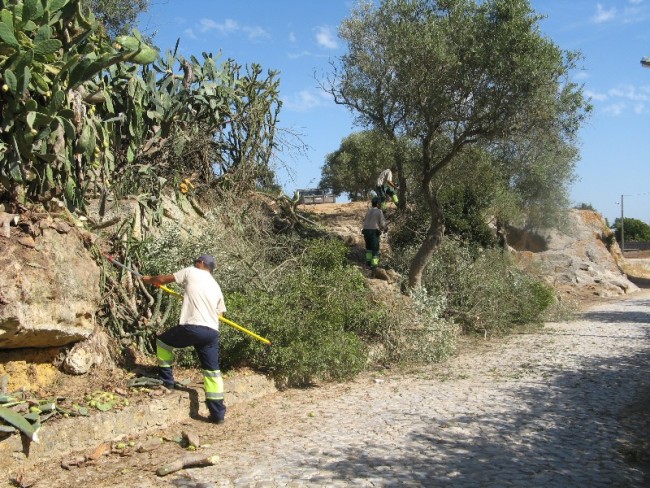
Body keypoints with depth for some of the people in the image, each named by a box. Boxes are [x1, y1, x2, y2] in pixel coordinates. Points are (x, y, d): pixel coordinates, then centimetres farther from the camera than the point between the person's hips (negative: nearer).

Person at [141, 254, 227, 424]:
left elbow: (163, 279, 19)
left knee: (162, 341, 22)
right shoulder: (216, 286, 24)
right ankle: (218, 413, 6)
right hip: (212, 332, 5)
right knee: (212, 371, 9)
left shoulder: (191, 272, 10)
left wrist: (149, 279, 38)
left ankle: (166, 380, 26)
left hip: (192, 327, -5)